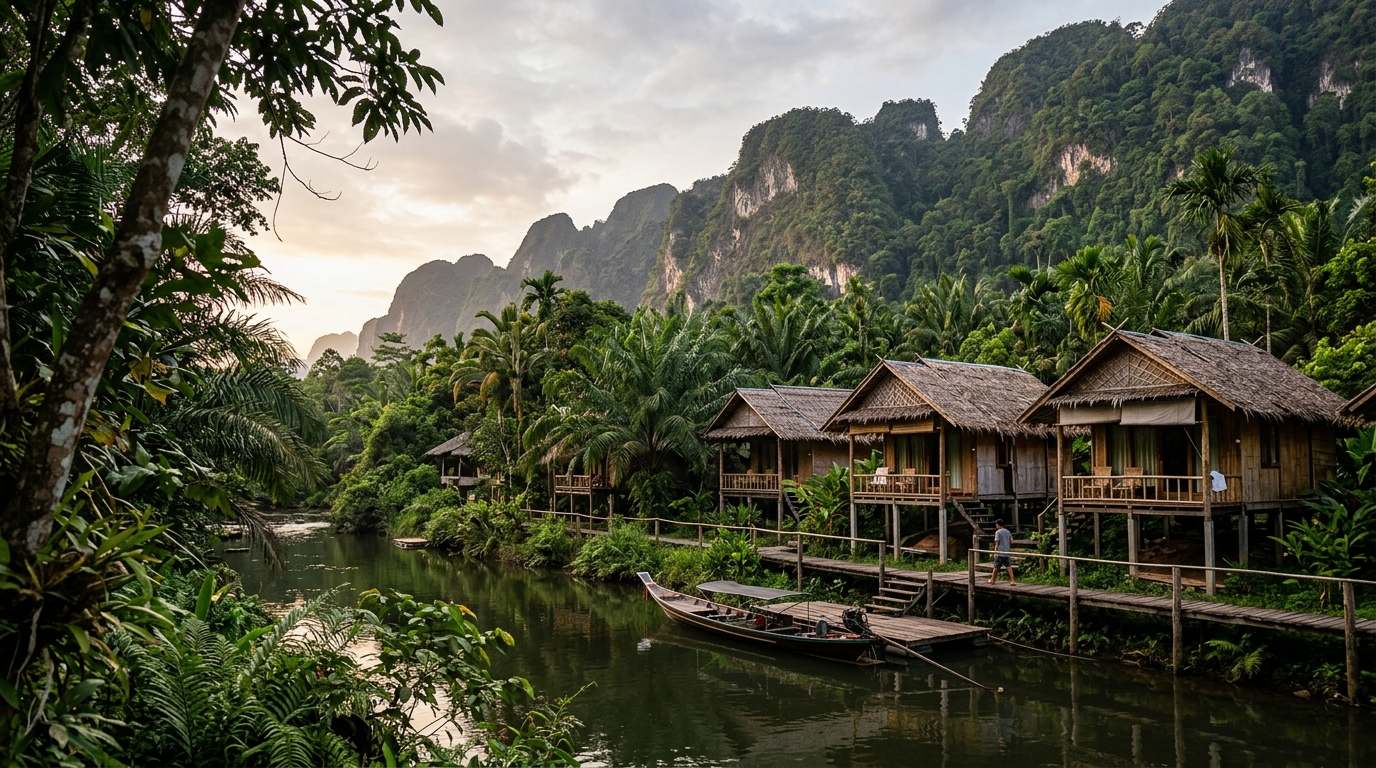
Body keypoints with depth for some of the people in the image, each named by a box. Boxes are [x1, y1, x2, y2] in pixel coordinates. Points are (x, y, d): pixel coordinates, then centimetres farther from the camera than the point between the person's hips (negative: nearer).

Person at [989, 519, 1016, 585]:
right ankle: (1012, 581, -7)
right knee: (1009, 566, 2)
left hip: (1000, 553, -5)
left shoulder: (998, 532, -8)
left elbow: (997, 543, -12)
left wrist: (995, 552, -9)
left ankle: (992, 580, 18)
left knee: (996, 567, 6)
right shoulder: (1008, 531, 11)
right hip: (1007, 552, 5)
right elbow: (1011, 542, 11)